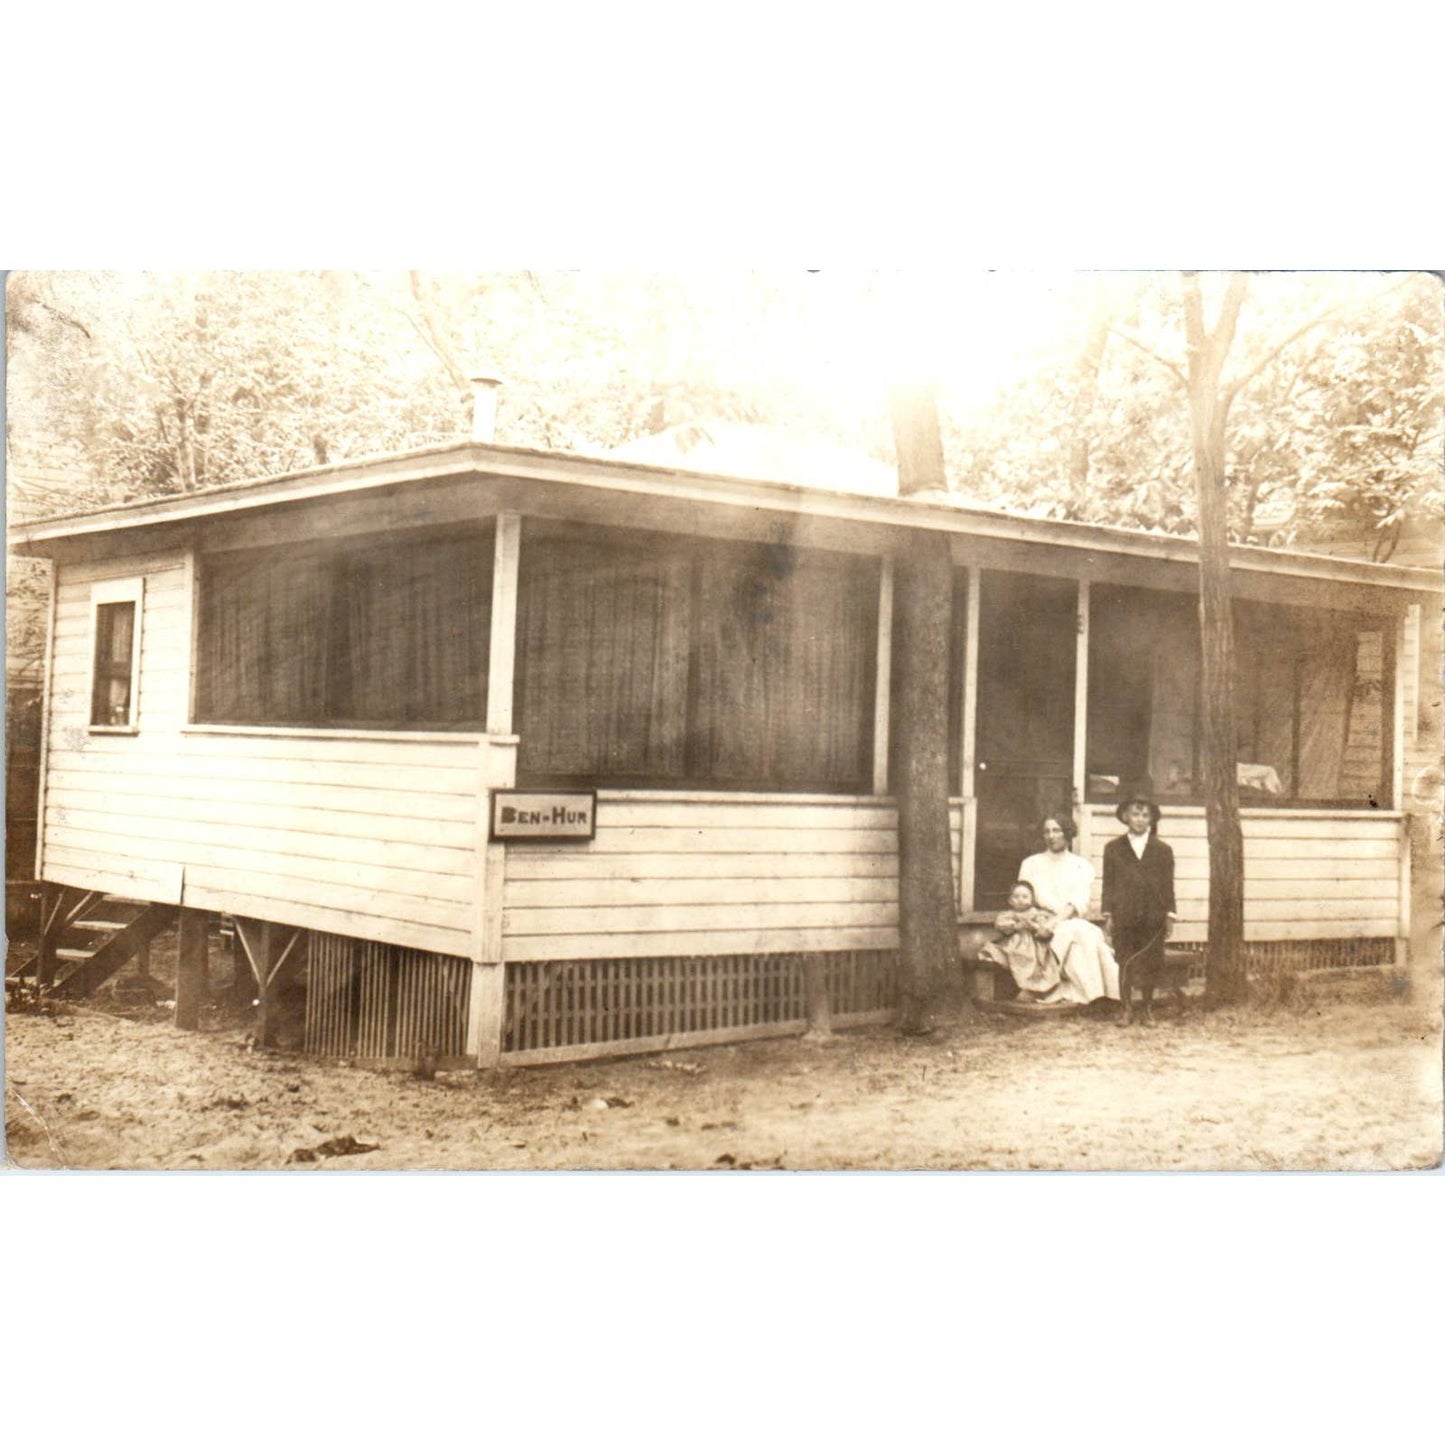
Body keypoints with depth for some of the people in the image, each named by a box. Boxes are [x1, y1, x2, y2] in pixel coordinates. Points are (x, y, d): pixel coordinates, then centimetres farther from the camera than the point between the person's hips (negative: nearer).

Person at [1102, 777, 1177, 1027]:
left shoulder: (1163, 850, 6)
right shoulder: (1113, 848, 6)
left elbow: (1168, 884, 6)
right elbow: (1108, 883, 5)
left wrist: (1169, 914, 1)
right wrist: (1108, 913, 0)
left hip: (1152, 915, 1)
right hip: (1123, 915, 0)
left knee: (1150, 964, 5)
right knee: (1125, 964, 2)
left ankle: (1147, 1009, 18)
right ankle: (1127, 1009, 12)